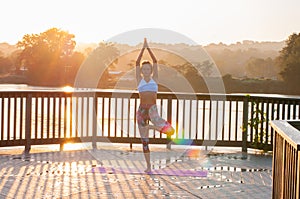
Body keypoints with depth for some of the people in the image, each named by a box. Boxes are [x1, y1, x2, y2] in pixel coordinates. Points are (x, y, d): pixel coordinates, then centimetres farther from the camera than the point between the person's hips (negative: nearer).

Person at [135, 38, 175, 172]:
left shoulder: (154, 79, 8)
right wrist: (143, 48, -1)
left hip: (152, 108, -1)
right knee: (144, 140, 3)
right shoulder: (139, 80, 9)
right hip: (141, 110, 1)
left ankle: (151, 127, 0)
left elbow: (155, 62, 1)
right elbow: (137, 63, 1)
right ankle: (148, 166, 13)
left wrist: (148, 48, 1)